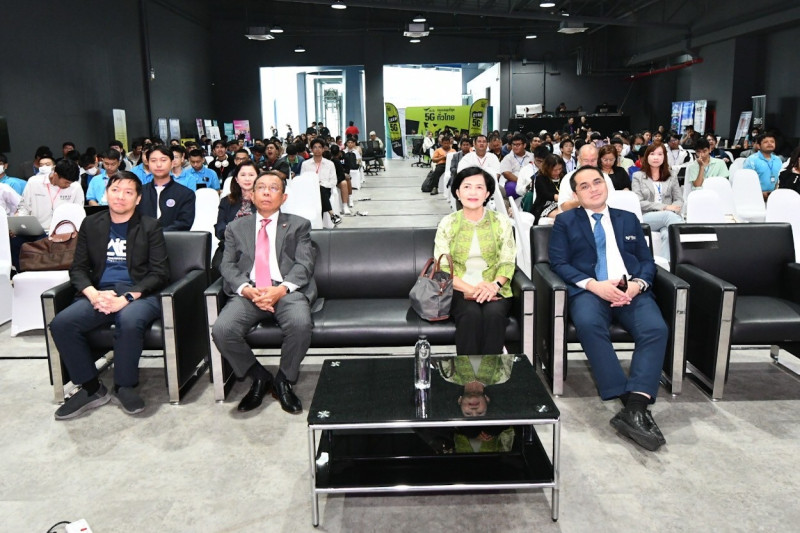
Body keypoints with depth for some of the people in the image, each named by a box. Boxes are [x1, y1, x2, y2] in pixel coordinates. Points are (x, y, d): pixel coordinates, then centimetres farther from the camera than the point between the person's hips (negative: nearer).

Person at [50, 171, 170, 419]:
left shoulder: (150, 227, 5)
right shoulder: (91, 224, 15)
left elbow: (159, 274, -3)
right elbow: (78, 268, 12)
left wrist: (125, 298, -18)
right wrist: (93, 294, -11)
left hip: (140, 294, -3)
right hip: (99, 293, 4)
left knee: (129, 321, -37)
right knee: (61, 324, -24)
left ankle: (124, 387, -12)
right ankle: (91, 388, -6)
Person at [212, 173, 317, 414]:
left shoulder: (298, 225, 16)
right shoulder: (236, 228, 21)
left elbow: (304, 264, 3)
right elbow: (227, 266, 10)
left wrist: (281, 289, -16)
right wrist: (247, 290, -12)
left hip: (287, 290, -1)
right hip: (247, 291, 2)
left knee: (301, 324, -34)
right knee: (222, 330, -27)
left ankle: (284, 381, -6)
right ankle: (259, 377, 0)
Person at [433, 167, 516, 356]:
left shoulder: (501, 222, 6)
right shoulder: (447, 224, 3)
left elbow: (507, 263, 2)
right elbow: (442, 268, -3)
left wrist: (494, 285, -20)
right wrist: (471, 289, -17)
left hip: (493, 290, 1)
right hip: (459, 290, -1)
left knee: (494, 313, -31)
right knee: (471, 314, -32)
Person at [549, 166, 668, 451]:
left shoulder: (629, 219, 24)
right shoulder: (565, 221, 16)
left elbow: (647, 261, 18)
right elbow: (559, 263, 3)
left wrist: (638, 284, -7)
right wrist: (594, 285, -13)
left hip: (631, 290, 3)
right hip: (589, 290, -2)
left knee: (656, 329, -30)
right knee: (589, 325, -37)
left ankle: (636, 407, -35)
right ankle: (630, 403, -35)